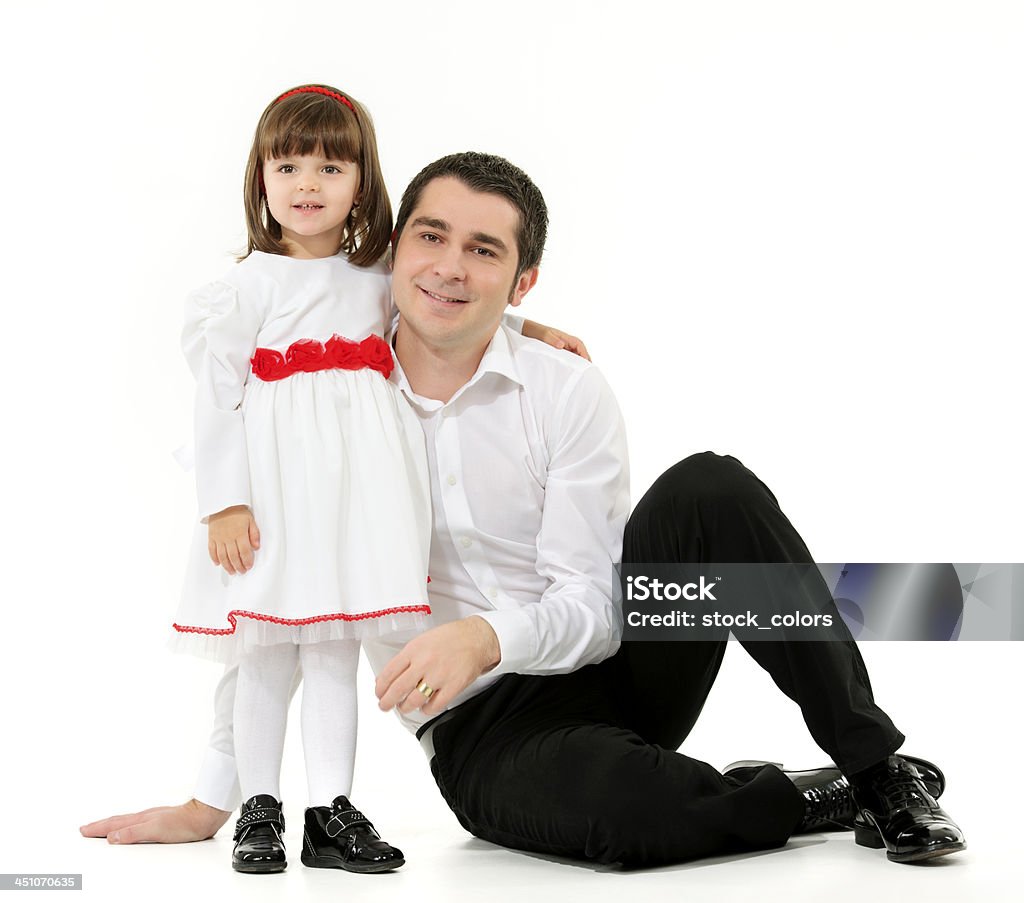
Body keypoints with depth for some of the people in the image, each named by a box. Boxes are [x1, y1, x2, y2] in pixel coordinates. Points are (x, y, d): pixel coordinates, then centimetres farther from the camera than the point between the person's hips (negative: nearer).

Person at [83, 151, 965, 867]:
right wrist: (209, 803, 2)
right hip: (484, 730, -1)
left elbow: (588, 607, -11)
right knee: (615, 808, -37)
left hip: (612, 658, 1)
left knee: (710, 490, -26)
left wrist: (486, 636, -33)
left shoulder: (569, 395, -5)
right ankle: (823, 801, -6)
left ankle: (881, 767, -14)